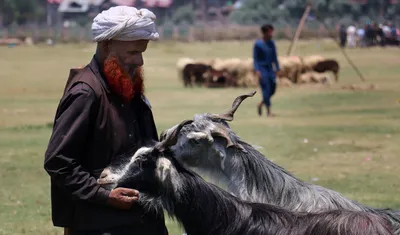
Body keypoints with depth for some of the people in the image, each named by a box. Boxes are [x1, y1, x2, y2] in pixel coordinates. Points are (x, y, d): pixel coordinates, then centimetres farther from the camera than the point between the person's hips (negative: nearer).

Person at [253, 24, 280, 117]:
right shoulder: (258, 44, -9)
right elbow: (255, 58, -9)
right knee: (266, 89, -9)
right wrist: (257, 70, -18)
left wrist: (277, 68, 8)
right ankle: (268, 111, -3)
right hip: (262, 69, -6)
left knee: (273, 88, 4)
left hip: (270, 69, 6)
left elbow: (274, 57, 13)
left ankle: (261, 104, 24)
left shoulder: (271, 43, 7)